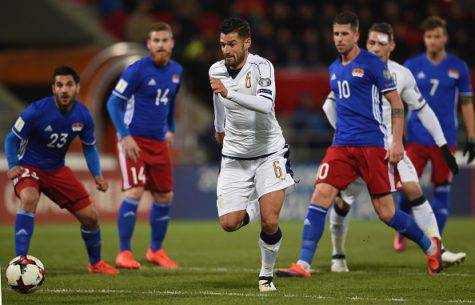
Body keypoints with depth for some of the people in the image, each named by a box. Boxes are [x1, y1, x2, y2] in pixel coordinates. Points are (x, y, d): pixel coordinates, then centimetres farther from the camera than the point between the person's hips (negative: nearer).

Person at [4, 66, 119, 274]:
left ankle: (96, 263, 28)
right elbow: (12, 138, -10)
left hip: (57, 169, 5)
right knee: (29, 198, -38)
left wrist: (97, 176, -6)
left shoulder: (83, 116, -9)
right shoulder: (37, 111, -23)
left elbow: (89, 148, 8)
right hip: (29, 167, -5)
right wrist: (12, 166, -23)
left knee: (90, 216, 1)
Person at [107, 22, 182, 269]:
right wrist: (125, 136, -19)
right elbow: (113, 103, -11)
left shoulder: (176, 71, 8)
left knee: (164, 197, 7)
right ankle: (124, 253, -8)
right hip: (133, 139, -6)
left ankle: (155, 251, 24)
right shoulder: (137, 70, -12)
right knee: (135, 192, -16)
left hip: (159, 142, 6)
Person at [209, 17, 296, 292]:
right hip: (234, 156, 4)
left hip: (269, 153, -4)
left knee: (270, 223, -14)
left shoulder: (261, 67, -18)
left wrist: (229, 93, -44)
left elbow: (266, 105, -35)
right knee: (229, 224, -7)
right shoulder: (216, 70, -1)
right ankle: (254, 207, 28)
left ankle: (267, 274, 12)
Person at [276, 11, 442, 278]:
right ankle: (303, 265, -14)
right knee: (320, 197, -12)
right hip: (342, 146, 6)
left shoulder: (372, 64, -5)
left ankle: (430, 246, 21)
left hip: (373, 145, -6)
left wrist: (397, 142, -12)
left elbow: (397, 103, -5)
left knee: (386, 213, -3)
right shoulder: (334, 69, 14)